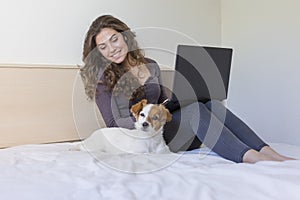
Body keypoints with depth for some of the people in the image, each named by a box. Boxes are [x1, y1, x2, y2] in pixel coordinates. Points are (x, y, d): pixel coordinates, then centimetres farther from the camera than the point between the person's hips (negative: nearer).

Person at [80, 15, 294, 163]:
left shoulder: (151, 65, 14)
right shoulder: (102, 78, -1)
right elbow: (113, 123, -7)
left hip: (162, 131, 5)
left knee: (212, 104, -20)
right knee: (194, 109, -29)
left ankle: (269, 153, -31)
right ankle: (250, 157, -44)